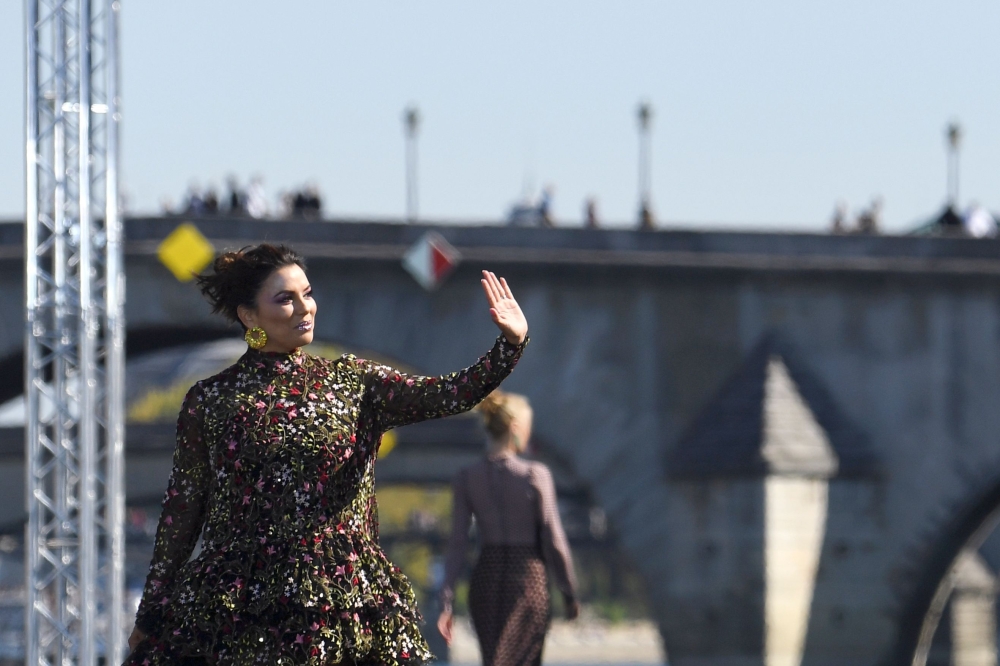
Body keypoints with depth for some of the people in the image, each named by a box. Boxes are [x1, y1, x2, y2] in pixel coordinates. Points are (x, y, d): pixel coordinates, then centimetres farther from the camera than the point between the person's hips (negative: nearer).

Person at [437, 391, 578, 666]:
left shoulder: (467, 478, 0)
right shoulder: (536, 476, -10)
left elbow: (457, 545, -2)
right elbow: (553, 540, -7)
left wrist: (446, 604, 0)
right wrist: (570, 594, 4)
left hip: (485, 579, 4)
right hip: (527, 579, -4)